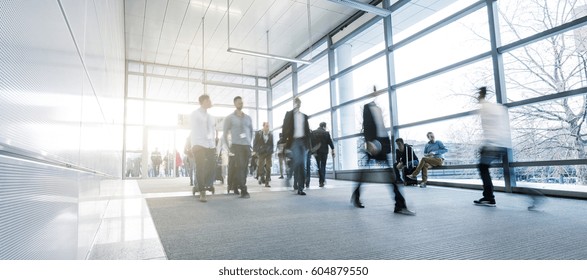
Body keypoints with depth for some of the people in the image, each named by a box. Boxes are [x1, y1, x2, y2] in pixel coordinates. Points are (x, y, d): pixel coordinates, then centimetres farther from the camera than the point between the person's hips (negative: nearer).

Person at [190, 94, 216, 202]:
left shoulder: (210, 116, 21)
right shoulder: (195, 114, 3)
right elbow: (194, 130, -6)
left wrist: (213, 142, 7)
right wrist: (195, 144, -15)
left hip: (210, 145, 6)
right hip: (199, 145, -6)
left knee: (211, 167, 2)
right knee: (200, 168, -6)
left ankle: (198, 187, 19)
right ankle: (202, 192, 0)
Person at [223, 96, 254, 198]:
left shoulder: (248, 118, 14)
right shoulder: (229, 118, 3)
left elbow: (251, 131, 21)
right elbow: (225, 133, 4)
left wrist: (249, 142, 12)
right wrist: (228, 146, 0)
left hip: (247, 146, 4)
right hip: (236, 145, -4)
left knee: (244, 167, 3)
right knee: (240, 166, -13)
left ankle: (235, 186, 16)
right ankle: (244, 190, -14)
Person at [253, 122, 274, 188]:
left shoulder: (271, 134, 8)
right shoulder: (258, 133, 0)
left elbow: (272, 144, 12)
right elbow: (255, 142, 2)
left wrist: (272, 152, 9)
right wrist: (254, 151, -4)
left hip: (268, 153, 2)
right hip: (261, 152, -2)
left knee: (268, 168, 0)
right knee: (260, 166, -2)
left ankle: (267, 183, 5)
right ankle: (261, 178, 23)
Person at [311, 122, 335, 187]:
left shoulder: (313, 132, 1)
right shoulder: (326, 133, -4)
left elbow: (311, 143, -1)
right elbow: (330, 142, -5)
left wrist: (313, 151, 3)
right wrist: (333, 151, -2)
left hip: (316, 152, 1)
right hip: (324, 151, -1)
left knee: (319, 166, 11)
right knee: (323, 166, 8)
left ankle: (321, 180, 2)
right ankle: (322, 181, 4)